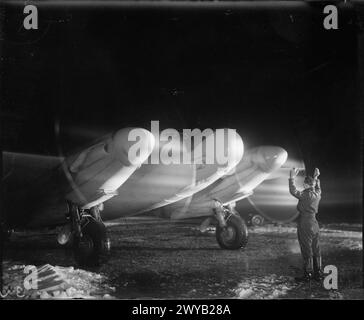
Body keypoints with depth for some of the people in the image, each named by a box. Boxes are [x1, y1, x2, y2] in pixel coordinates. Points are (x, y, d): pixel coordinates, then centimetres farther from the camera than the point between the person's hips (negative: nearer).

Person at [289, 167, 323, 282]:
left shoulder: (306, 195, -18)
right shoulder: (317, 194, 5)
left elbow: (294, 192, -24)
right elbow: (317, 187, 28)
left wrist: (292, 178, -18)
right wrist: (316, 178, 38)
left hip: (305, 225, -8)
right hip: (314, 224, 8)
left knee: (307, 251, -1)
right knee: (316, 250, 13)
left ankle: (308, 274, 4)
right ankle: (318, 273, 20)